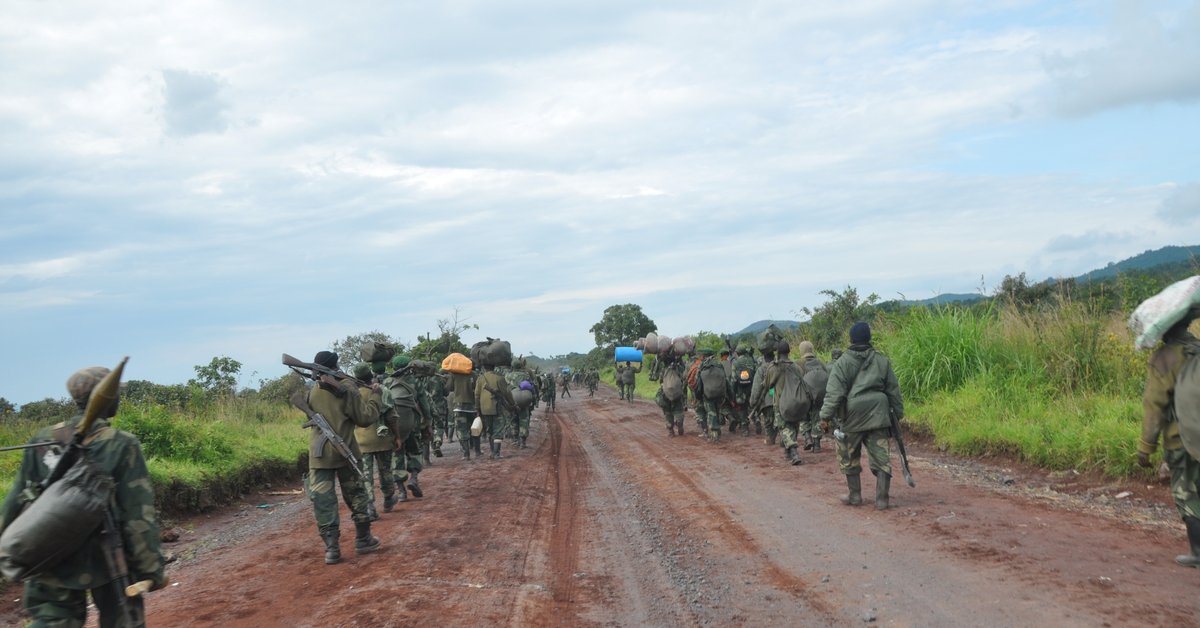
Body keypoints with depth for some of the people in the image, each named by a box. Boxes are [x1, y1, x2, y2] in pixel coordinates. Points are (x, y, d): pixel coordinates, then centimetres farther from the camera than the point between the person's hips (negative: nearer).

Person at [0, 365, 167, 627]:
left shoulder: (42, 441, 0)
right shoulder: (122, 446, -12)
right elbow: (139, 516, -15)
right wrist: (152, 568, -8)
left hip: (51, 562, 4)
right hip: (108, 563, -3)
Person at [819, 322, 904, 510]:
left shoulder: (843, 362, -4)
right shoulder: (882, 361, 7)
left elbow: (834, 392, -10)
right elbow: (893, 390, 12)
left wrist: (826, 415, -6)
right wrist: (898, 413, 20)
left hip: (852, 417, -2)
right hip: (878, 415, 3)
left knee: (849, 458, 14)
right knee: (881, 457, 4)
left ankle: (855, 495, 19)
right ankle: (881, 498, 0)